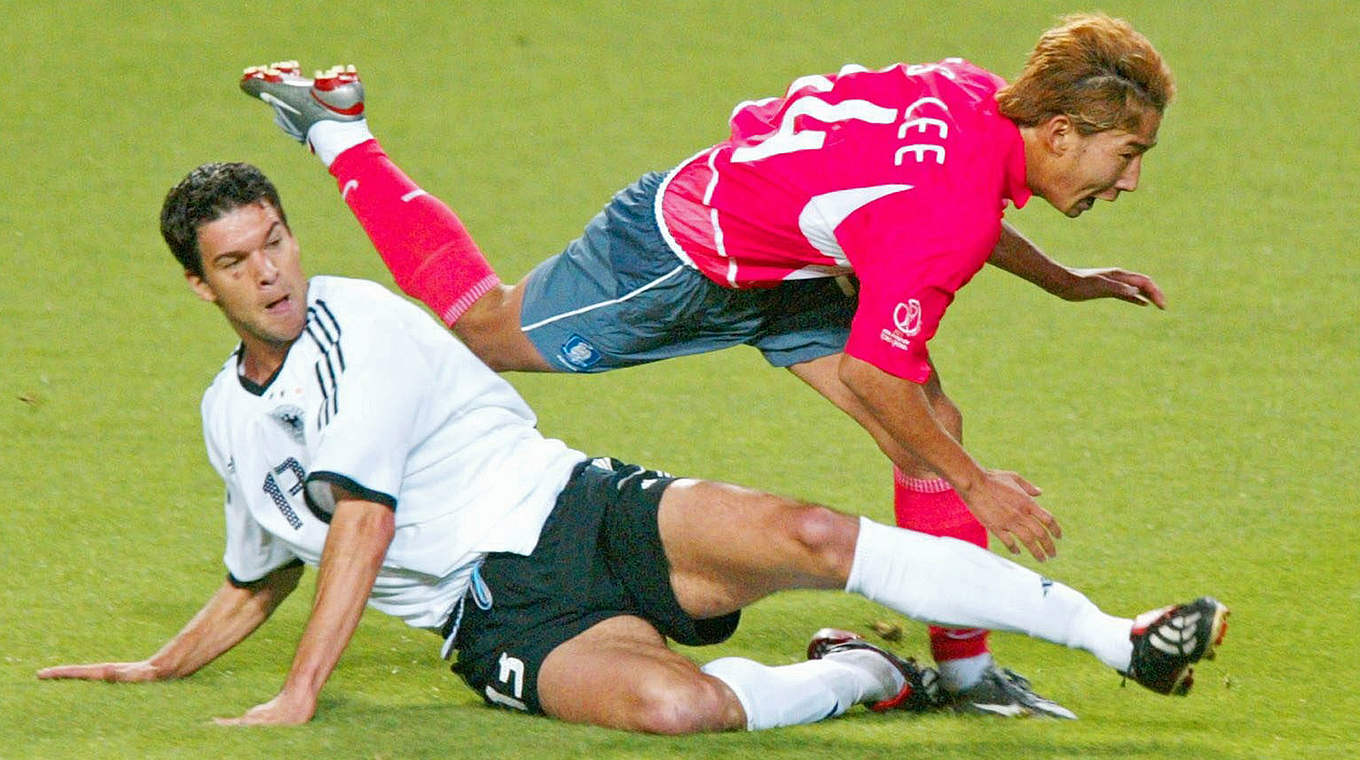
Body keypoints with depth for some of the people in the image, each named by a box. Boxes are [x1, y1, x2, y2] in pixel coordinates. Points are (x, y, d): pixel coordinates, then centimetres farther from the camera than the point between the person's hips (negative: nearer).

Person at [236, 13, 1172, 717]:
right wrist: (973, 485, -19)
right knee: (478, 326, 15)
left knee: (936, 425, -1)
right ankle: (336, 130, 31)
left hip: (782, 261, 8)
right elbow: (872, 376, -30)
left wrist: (1067, 282, 16)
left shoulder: (981, 95, -12)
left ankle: (965, 665, 9)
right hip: (673, 261, -8)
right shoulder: (942, 226, -39)